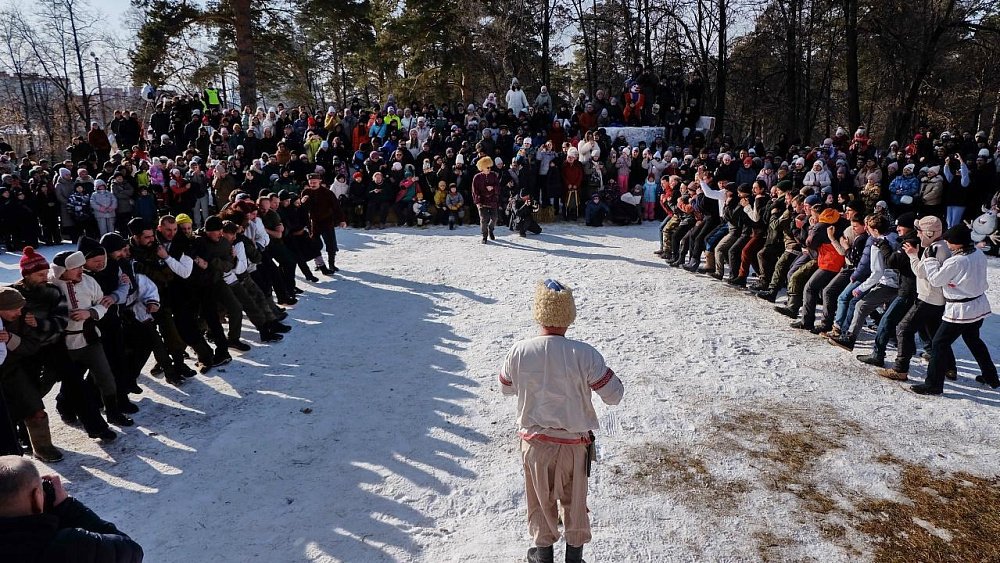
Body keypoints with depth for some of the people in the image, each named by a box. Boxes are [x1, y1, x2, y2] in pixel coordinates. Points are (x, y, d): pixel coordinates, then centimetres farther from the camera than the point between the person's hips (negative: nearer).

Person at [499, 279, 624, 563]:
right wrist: (607, 374, 4)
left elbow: (506, 388, 1)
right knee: (574, 498, 22)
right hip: (574, 441, -1)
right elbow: (613, 396, -14)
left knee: (540, 497, 22)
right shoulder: (585, 355, -23)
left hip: (534, 440, 1)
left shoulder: (520, 352, -18)